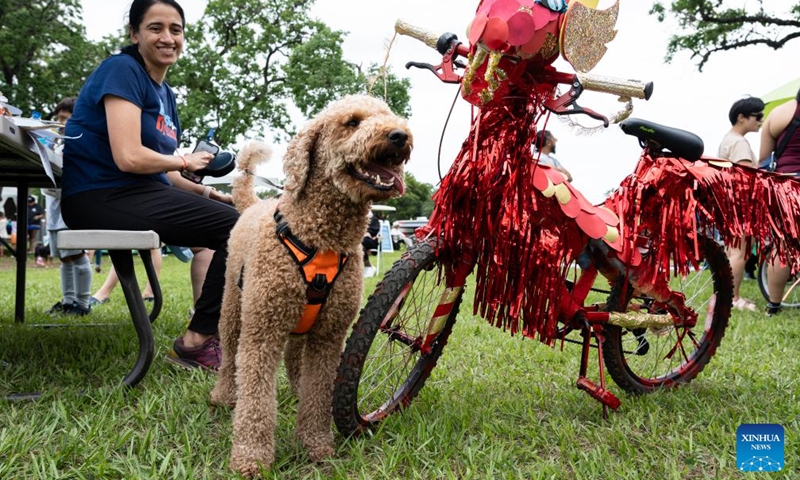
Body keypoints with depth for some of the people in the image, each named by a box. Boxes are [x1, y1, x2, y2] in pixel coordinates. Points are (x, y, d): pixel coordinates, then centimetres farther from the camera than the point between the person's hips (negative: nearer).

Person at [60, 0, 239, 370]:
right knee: (238, 228, -16)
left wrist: (201, 193, 2)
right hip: (103, 197, -9)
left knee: (235, 221, 9)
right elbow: (129, 157, -21)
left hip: (138, 194, 9)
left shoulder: (165, 92, 16)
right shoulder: (123, 70, -11)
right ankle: (196, 341, -8)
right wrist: (187, 162, -7)